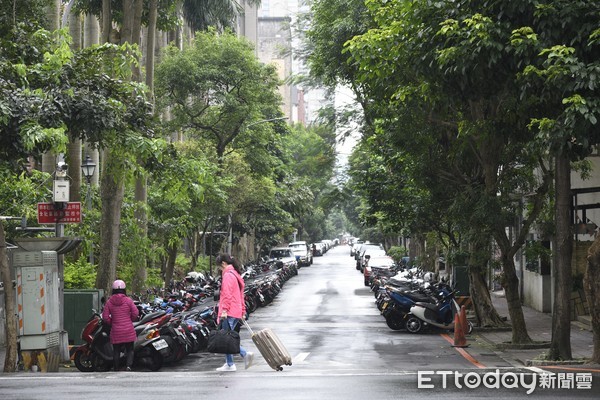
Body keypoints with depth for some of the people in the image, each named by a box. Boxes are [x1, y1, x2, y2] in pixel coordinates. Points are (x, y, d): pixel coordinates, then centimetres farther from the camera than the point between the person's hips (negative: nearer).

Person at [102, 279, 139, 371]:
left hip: (116, 332, 1)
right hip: (128, 331, -1)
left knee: (116, 351, 10)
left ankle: (116, 370, 14)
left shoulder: (109, 302, -1)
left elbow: (105, 317, -3)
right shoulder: (128, 300, -5)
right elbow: (135, 313, -6)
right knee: (130, 350, 7)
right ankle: (128, 366, -16)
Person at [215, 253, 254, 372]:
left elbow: (227, 294, -19)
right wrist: (243, 312, 25)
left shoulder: (227, 275, -10)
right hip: (237, 312, 10)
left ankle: (230, 364, -1)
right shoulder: (236, 275, 20)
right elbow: (241, 295, 23)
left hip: (229, 313, -10)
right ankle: (245, 354, 3)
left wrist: (224, 310, -22)